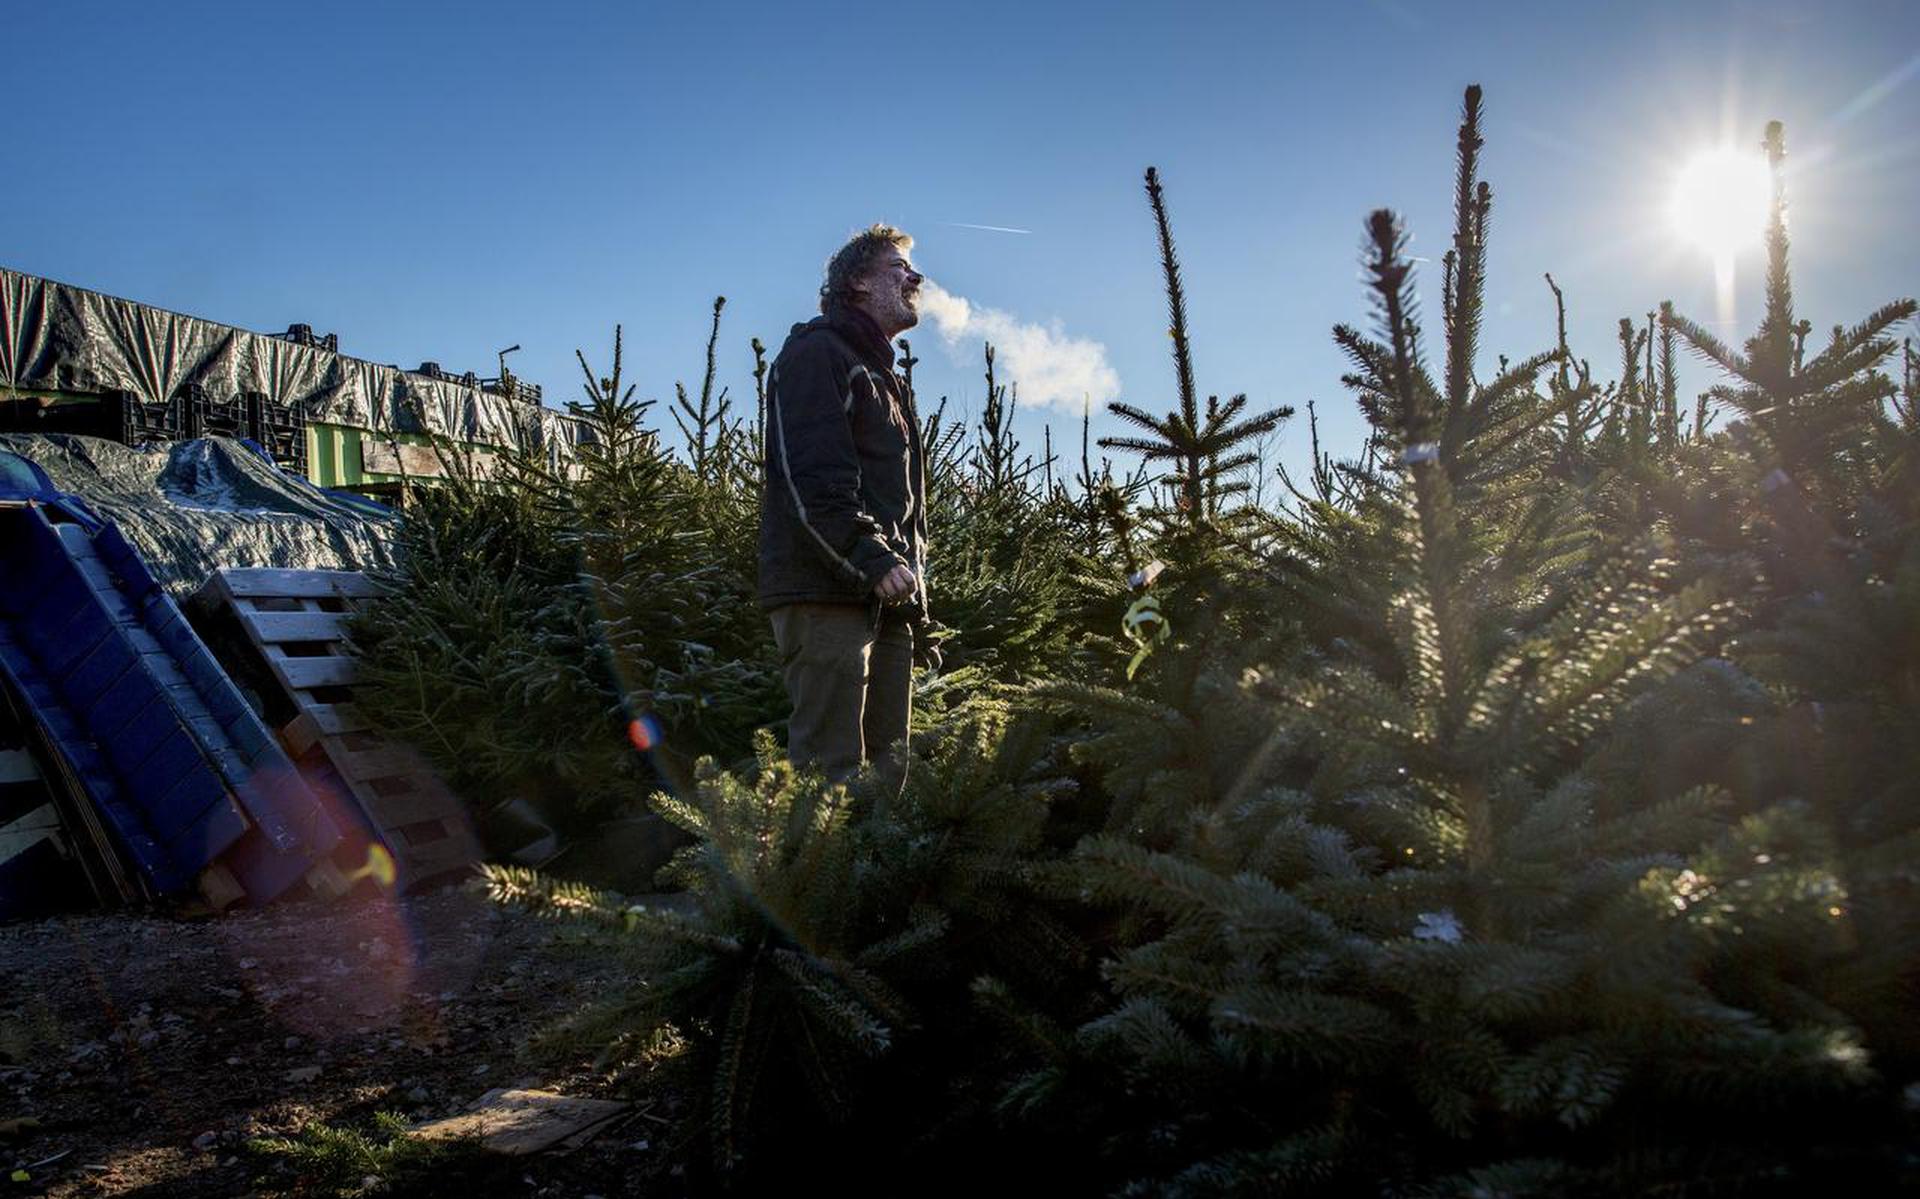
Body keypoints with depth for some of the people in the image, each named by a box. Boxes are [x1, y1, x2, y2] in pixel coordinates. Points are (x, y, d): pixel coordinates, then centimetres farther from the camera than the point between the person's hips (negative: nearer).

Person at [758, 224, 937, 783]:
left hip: (887, 599, 9)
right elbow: (810, 475, -14)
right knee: (832, 769, -14)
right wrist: (874, 558, -25)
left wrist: (918, 607, 19)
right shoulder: (816, 353, 1)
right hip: (827, 594, -9)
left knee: (888, 772, 6)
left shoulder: (886, 381, 29)